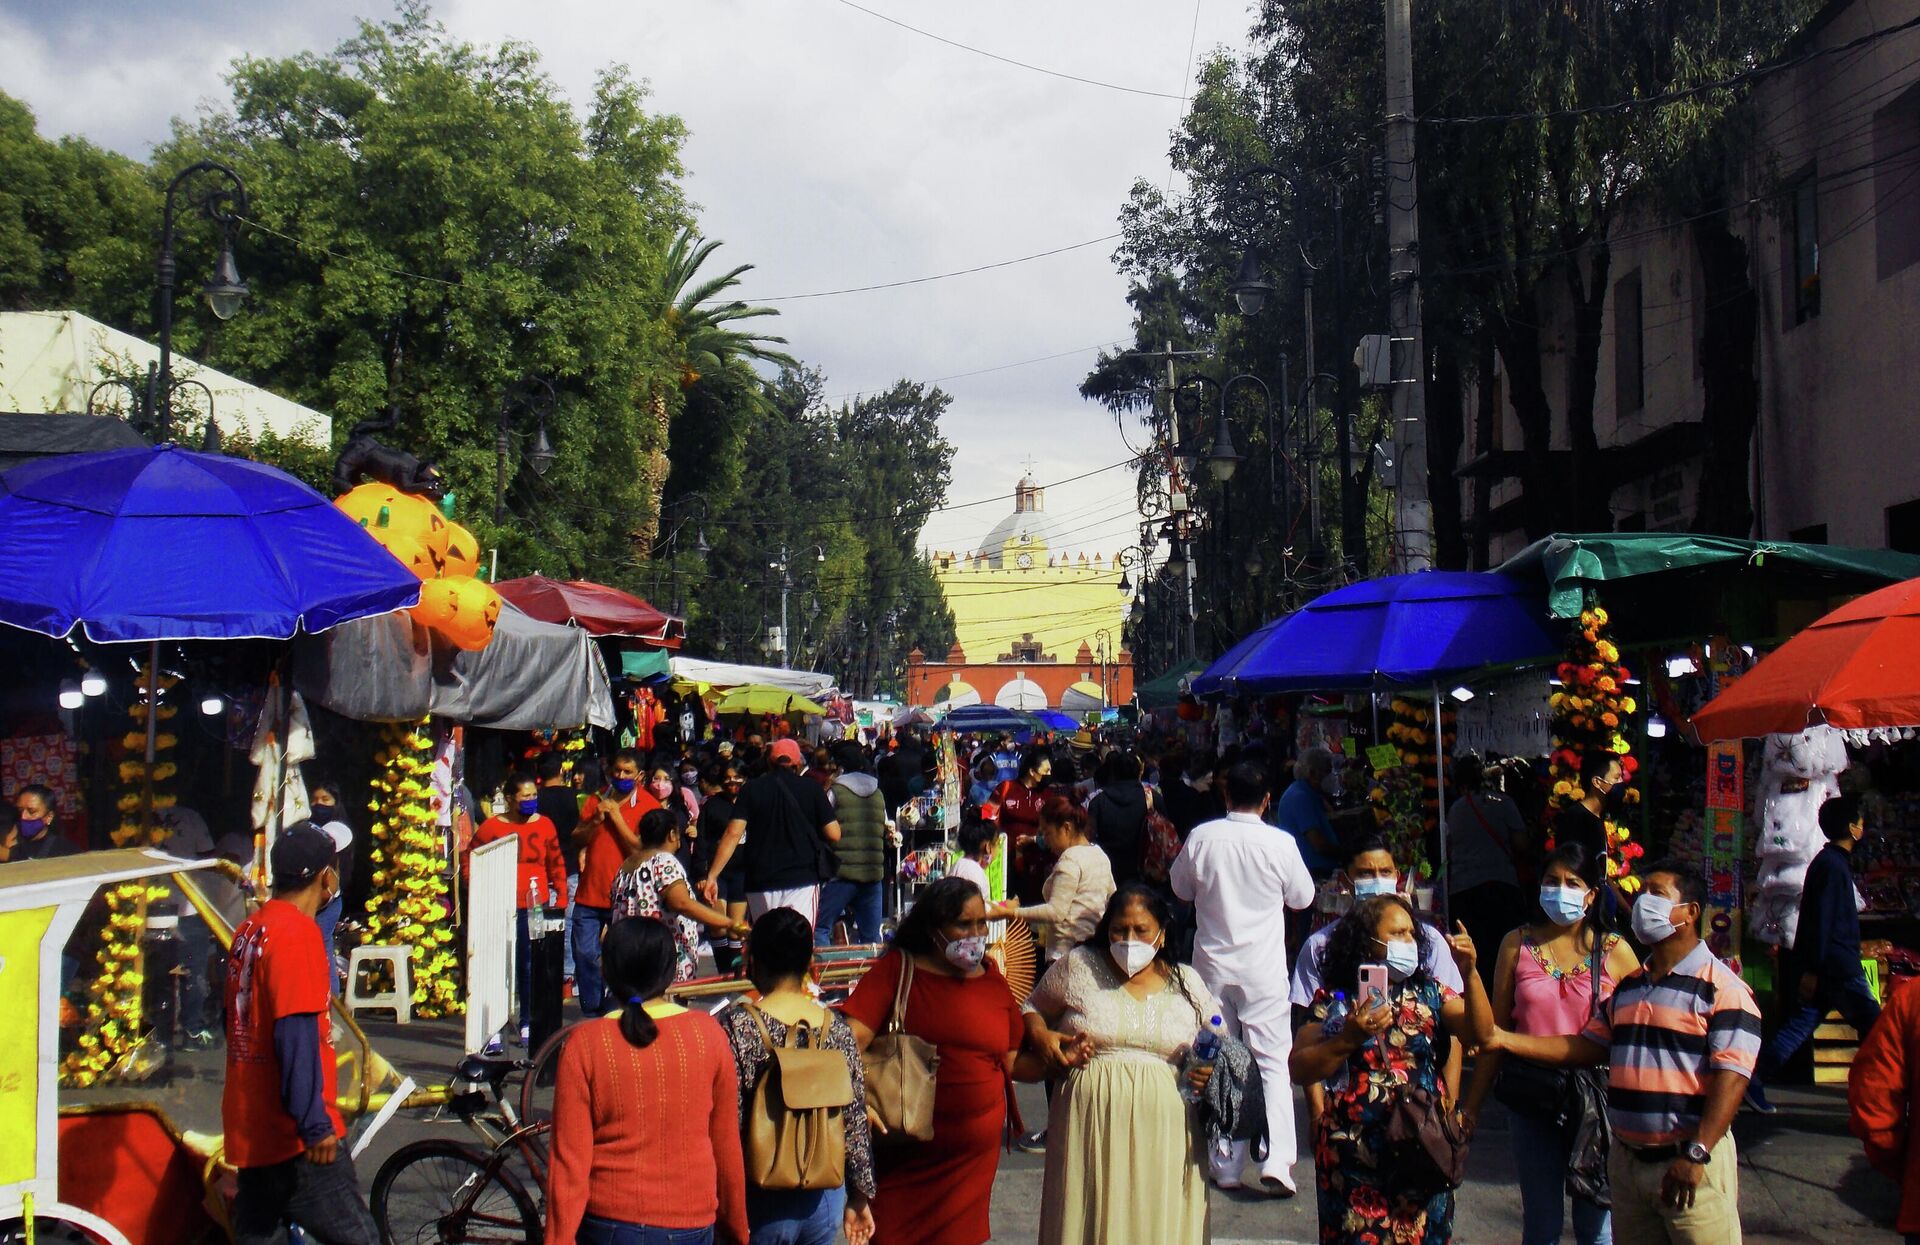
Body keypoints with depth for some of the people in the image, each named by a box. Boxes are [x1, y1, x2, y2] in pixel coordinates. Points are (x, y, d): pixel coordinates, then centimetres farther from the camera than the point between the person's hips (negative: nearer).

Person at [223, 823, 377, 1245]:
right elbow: (297, 1034, -23)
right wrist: (315, 1123, -23)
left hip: (249, 1130, 9)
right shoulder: (297, 933, -16)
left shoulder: (249, 930, 12)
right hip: (293, 1133, -9)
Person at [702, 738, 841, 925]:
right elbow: (834, 834, -2)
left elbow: (733, 834, -5)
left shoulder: (753, 789, 4)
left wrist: (712, 876, -5)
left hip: (760, 883, 2)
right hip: (802, 880, -2)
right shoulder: (811, 788, 1)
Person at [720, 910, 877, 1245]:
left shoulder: (735, 1027, -14)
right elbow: (856, 1123, 4)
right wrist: (860, 1196, 15)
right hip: (825, 1199, 4)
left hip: (761, 1204, -4)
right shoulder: (838, 1029, -1)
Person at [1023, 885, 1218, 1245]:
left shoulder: (1186, 982, 9)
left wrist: (1210, 1067, -3)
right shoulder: (1078, 966, 4)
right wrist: (1041, 1036, -6)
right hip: (1091, 1126, -1)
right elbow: (1033, 1010, 14)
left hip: (1164, 1129, 1)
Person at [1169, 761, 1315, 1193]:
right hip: (1264, 967, -2)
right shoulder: (1280, 843, -11)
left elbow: (1181, 887, 9)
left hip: (1212, 963, 2)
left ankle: (1225, 1165, 16)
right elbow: (1302, 897, 4)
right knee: (1272, 1063, 1)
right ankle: (1276, 1161, -12)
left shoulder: (1201, 837, -7)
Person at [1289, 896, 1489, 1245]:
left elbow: (1479, 1031, -2)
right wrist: (1348, 1039, -19)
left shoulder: (1428, 991, 8)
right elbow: (1299, 1067, -6)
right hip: (1353, 1149, -2)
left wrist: (1469, 973, -12)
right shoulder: (1335, 998, -1)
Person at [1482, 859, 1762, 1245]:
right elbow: (1588, 1046, 15)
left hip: (1691, 1162, -7)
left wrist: (1696, 1154, -22)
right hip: (1627, 1159, 7)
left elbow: (1730, 1077, -15)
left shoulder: (1722, 988, -9)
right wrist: (1505, 1040, 5)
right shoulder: (1628, 986, 14)